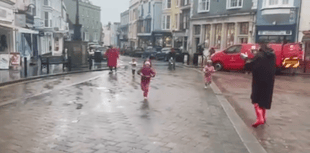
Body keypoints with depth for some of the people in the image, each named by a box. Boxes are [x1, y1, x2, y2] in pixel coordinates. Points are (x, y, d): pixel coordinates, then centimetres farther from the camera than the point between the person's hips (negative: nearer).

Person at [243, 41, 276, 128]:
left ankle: (259, 118, -13)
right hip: (269, 81, 6)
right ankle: (263, 117, 29)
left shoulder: (259, 55, -15)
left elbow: (249, 66, -17)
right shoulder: (272, 55, 6)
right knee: (265, 98, 18)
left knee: (256, 99, 3)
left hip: (259, 80, -6)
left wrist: (246, 59, 2)